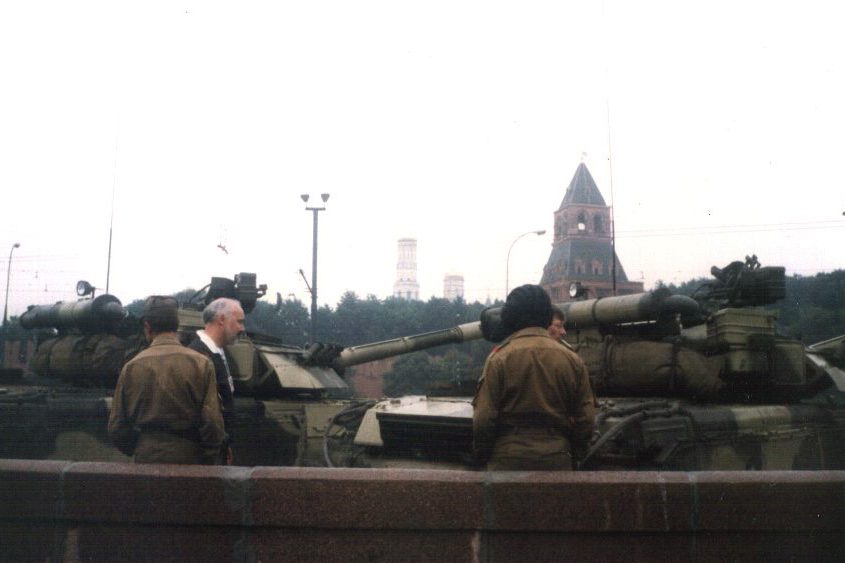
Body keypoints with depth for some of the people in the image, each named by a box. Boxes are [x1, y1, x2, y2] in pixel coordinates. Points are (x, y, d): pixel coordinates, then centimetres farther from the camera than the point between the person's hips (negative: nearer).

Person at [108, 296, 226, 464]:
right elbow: (212, 424, -8)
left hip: (146, 458, 2)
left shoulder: (132, 366, 0)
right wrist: (210, 462, 4)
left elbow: (116, 428, 4)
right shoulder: (201, 364, -6)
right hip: (190, 458, -2)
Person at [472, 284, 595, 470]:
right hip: (557, 461, 3)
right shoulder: (572, 359, 3)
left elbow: (483, 418, -9)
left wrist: (482, 454, 6)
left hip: (508, 460, -3)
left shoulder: (499, 358, -7)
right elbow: (585, 421, 6)